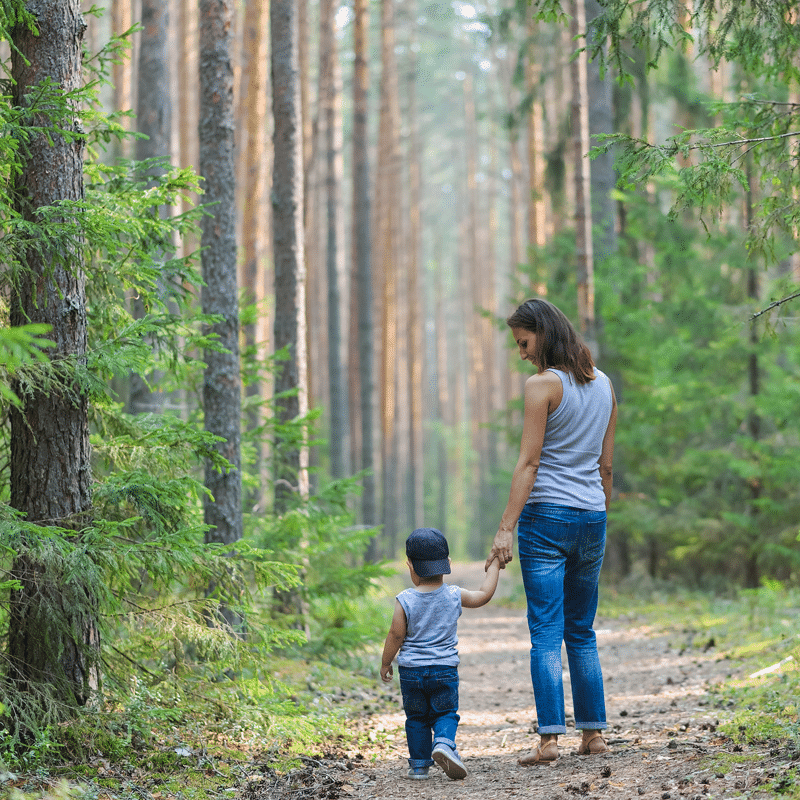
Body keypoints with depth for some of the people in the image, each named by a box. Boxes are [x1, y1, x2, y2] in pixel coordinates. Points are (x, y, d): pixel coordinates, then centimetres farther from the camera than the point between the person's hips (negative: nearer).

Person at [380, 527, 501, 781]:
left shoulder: (404, 601, -10)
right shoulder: (454, 596, -5)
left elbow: (396, 635, -6)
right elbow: (484, 595, 8)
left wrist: (385, 663, 8)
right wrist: (494, 566, 21)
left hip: (411, 670, 0)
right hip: (445, 669, 0)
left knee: (416, 718, 13)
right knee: (446, 713, 9)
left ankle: (419, 765, 13)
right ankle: (444, 742, -20)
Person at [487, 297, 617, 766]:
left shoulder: (543, 385, -9)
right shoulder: (603, 385, 11)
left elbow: (528, 463, -14)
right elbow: (607, 466, 15)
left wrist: (506, 527, -14)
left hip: (546, 514, -6)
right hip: (592, 516, 6)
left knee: (546, 632, -7)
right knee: (582, 632, 15)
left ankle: (550, 737, -13)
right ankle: (594, 732, 15)